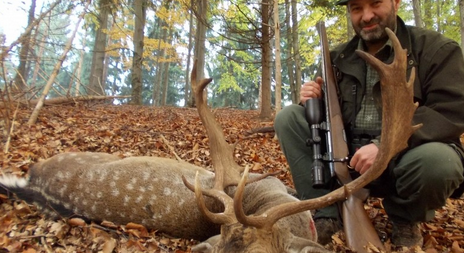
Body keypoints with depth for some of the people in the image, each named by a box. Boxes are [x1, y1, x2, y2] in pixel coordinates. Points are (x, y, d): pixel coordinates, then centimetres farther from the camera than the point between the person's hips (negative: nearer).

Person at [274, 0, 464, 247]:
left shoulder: (437, 49, -3)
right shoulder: (339, 57, 9)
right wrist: (314, 100, -9)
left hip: (403, 158, -3)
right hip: (346, 157, 4)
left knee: (438, 161, -37)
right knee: (288, 117, -10)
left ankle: (405, 219, -1)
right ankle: (328, 214, -14)